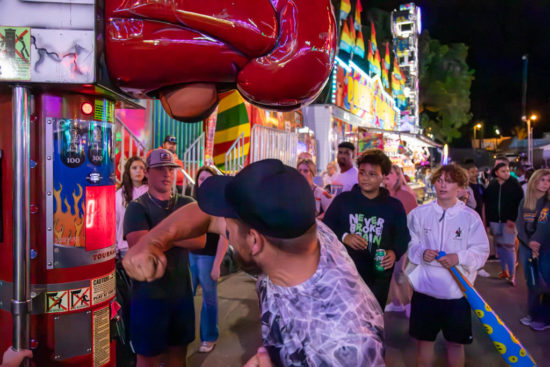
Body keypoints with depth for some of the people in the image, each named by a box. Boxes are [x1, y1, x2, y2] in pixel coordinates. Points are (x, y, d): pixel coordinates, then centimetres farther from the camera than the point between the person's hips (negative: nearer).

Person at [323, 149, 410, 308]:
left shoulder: (394, 206, 6)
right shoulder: (343, 200, 3)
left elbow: (403, 236, 8)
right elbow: (326, 226, 4)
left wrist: (394, 253, -12)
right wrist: (344, 237, -15)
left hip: (379, 277, 1)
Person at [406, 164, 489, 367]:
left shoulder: (471, 217, -3)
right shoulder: (419, 213, -2)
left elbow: (481, 251, -2)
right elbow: (409, 245, 3)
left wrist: (459, 257, -19)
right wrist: (421, 253, -17)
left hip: (457, 290, 0)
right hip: (424, 288, 1)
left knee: (455, 342, 13)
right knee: (424, 339, 13)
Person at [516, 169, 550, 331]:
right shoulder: (524, 202, 7)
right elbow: (520, 224, 1)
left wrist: (536, 243, -16)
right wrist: (529, 242, -13)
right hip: (526, 246, 4)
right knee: (531, 281, 11)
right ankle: (533, 313, 24)